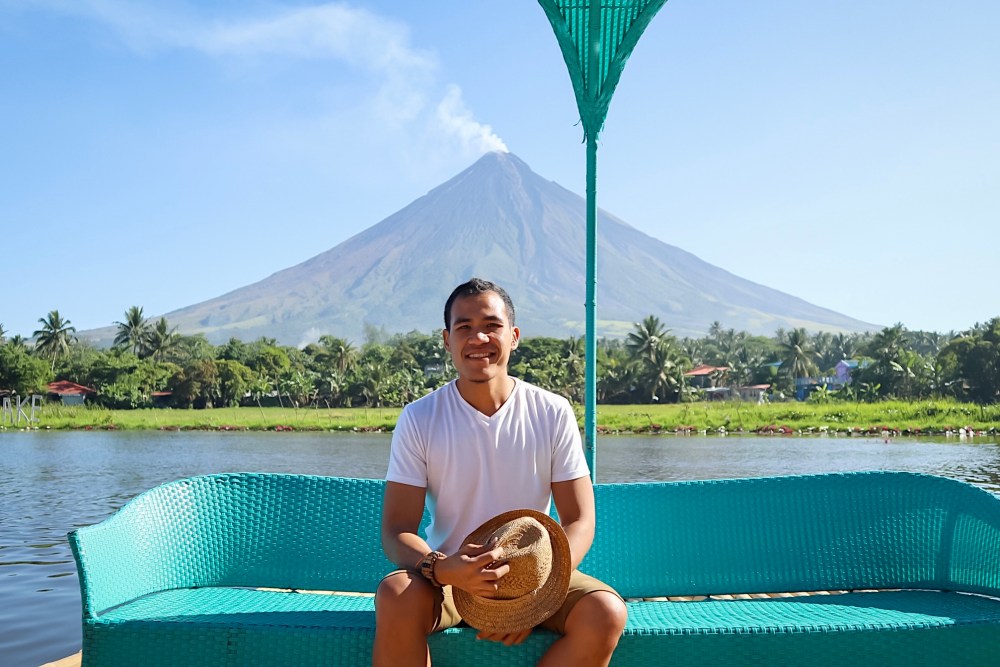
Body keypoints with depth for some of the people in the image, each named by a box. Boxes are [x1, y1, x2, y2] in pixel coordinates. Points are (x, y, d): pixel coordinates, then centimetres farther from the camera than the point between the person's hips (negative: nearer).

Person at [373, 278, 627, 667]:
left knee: (607, 612, -26)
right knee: (396, 595, -33)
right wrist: (442, 569, -31)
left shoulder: (553, 413, -4)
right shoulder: (419, 419, -6)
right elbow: (396, 531, -8)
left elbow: (579, 522, -5)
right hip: (446, 576, -1)